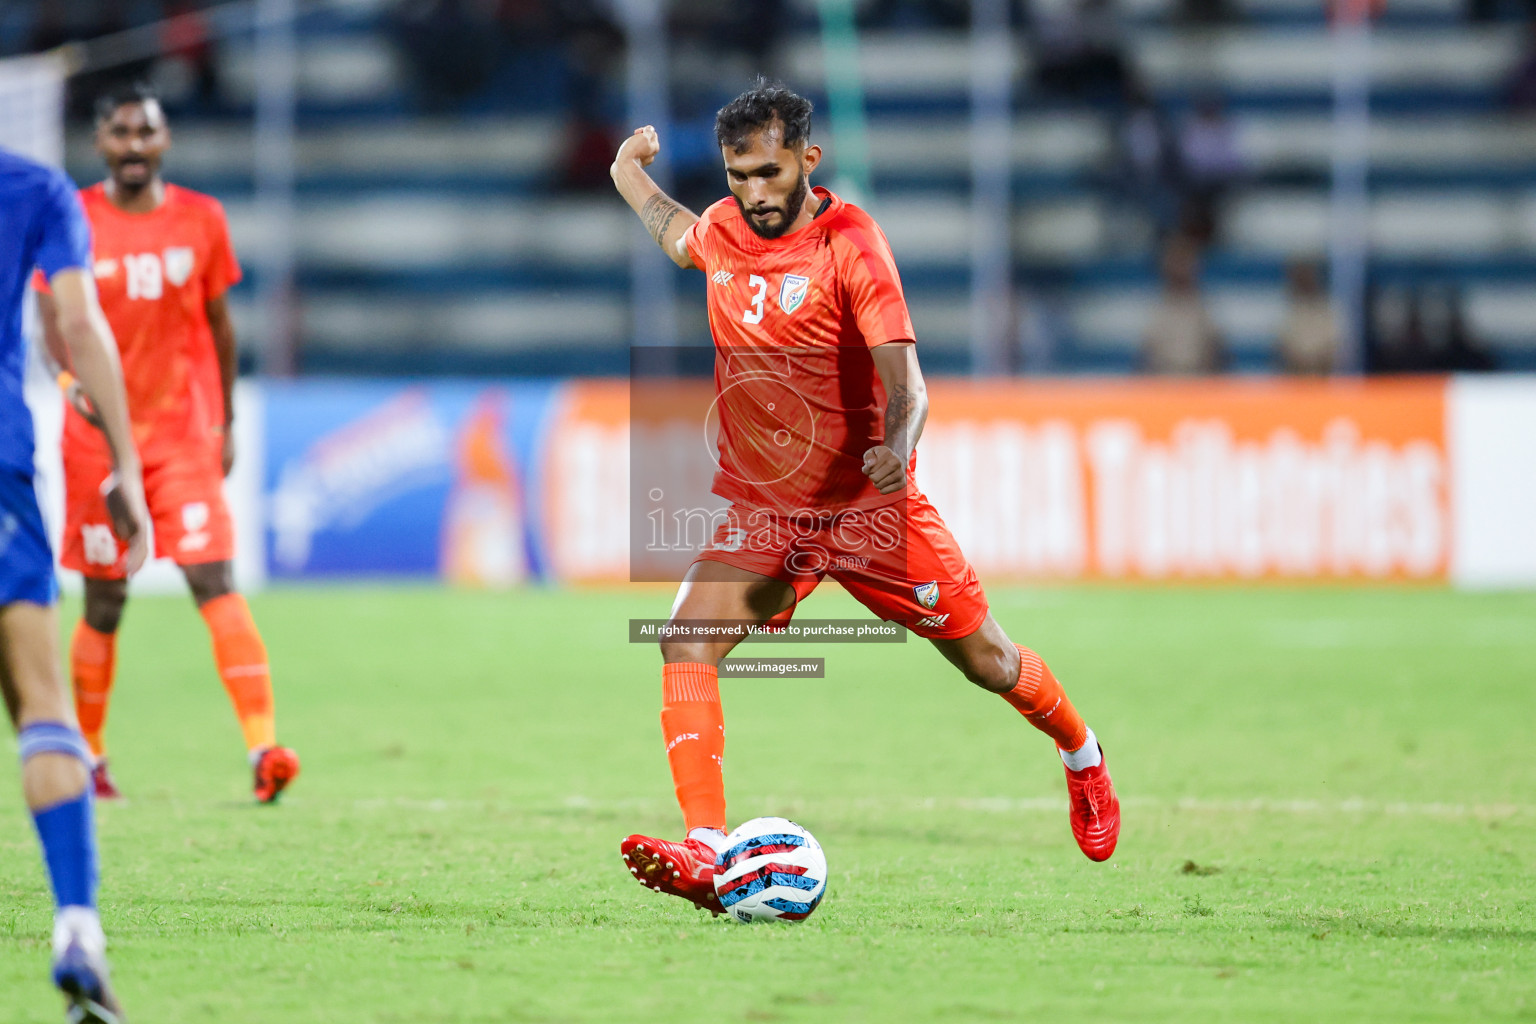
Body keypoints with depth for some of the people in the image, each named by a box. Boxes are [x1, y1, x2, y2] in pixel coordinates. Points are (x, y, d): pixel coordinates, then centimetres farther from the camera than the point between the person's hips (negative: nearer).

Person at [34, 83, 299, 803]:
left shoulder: (201, 220, 4)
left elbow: (218, 325, 12)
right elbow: (54, 323, 2)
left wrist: (226, 425, 13)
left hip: (184, 432, 0)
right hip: (98, 435, 0)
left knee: (215, 582, -13)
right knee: (103, 602, 6)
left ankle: (263, 746, -22)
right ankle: (87, 757, 21)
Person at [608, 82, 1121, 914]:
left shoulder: (850, 242, -16)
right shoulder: (722, 230, 0)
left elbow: (905, 382, -24)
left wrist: (898, 447, -42)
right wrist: (632, 181, 26)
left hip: (868, 504, -4)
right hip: (761, 511, 4)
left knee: (986, 661, 10)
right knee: (686, 642, -23)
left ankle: (1081, 755, 43)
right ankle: (705, 853, -29)